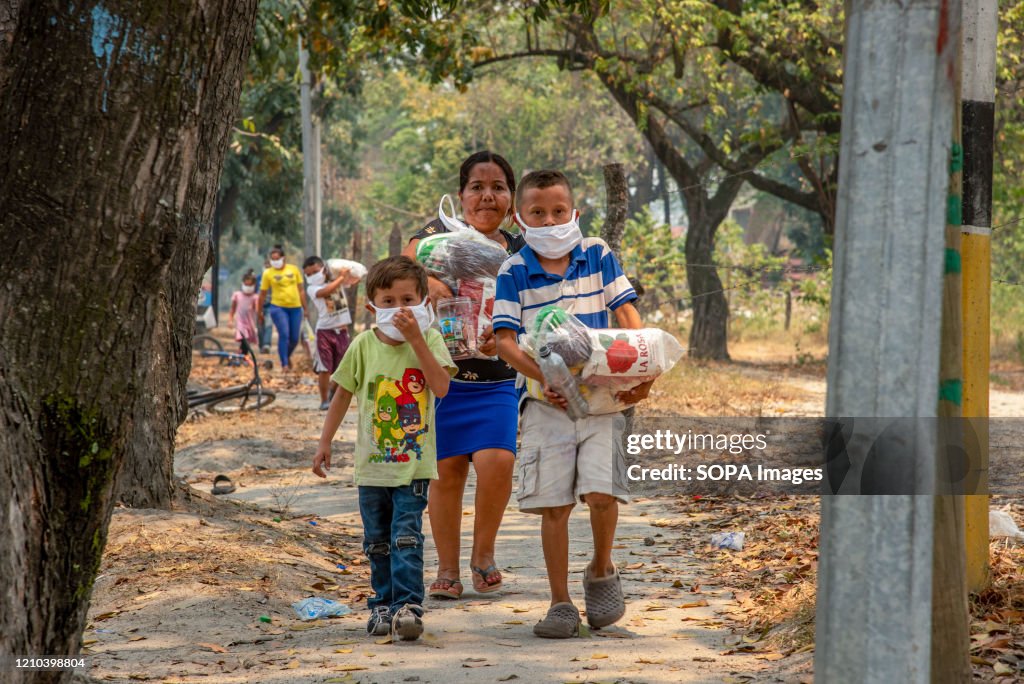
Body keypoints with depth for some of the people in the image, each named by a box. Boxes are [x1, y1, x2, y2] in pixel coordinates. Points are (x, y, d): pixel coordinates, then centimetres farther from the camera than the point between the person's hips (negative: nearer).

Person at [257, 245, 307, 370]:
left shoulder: (294, 269, 6)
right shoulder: (268, 273, 0)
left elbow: (301, 290, 12)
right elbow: (263, 294, 6)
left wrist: (305, 308, 11)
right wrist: (259, 312, 8)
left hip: (295, 307, 3)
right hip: (278, 307, -3)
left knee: (294, 338, 5)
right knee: (284, 335, -15)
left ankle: (287, 356, 34)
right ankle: (284, 364, -9)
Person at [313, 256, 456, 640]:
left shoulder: (428, 340, -4)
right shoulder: (364, 345, 0)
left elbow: (441, 386, -20)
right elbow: (343, 395, 11)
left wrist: (415, 339, -23)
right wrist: (325, 443, 12)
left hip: (414, 463, -3)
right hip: (372, 464, 3)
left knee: (406, 536, -13)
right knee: (377, 542, 12)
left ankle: (407, 605, -14)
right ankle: (383, 603, 23)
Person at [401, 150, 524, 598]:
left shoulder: (520, 252, 5)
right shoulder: (440, 234, 1)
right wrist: (425, 281, -32)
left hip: (498, 381, 1)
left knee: (496, 460, -17)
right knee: (446, 469, 1)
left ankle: (483, 554, 6)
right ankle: (447, 570, 15)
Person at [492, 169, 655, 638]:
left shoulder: (597, 256, 5)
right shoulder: (514, 273, 0)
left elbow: (628, 314, 2)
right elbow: (505, 340, -6)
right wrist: (543, 377, -21)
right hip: (546, 403, 0)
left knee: (602, 491, -14)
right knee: (553, 505, 0)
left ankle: (601, 571, 14)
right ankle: (561, 603, 11)